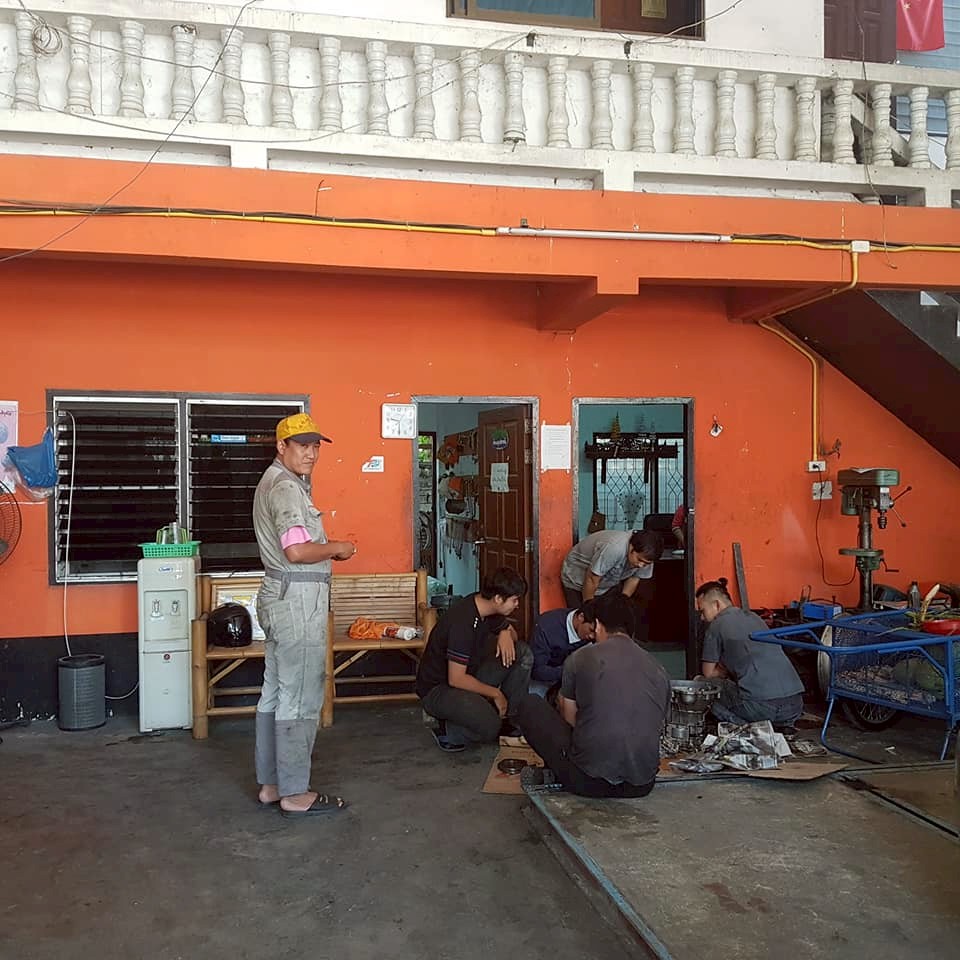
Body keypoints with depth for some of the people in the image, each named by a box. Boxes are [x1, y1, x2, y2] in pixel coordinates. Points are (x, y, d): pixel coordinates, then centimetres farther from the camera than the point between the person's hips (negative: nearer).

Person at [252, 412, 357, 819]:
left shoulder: (274, 482, 17)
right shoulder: (286, 487, -16)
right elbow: (297, 551, -28)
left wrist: (327, 549, 12)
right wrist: (336, 548, -12)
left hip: (280, 598, 11)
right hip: (298, 601, -11)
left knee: (276, 694, 14)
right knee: (300, 699, -4)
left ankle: (271, 784, 23)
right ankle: (295, 794, 3)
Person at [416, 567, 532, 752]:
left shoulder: (486, 606, -4)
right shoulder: (463, 621, -30)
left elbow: (512, 631, 17)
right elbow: (456, 679, -28)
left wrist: (506, 633, -9)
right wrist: (495, 693, -16)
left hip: (467, 677, 9)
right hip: (437, 689, -9)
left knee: (523, 653, -3)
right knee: (490, 727, -32)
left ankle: (509, 719, 5)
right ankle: (447, 730, -4)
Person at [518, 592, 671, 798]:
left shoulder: (580, 658, -2)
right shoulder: (659, 671, 7)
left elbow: (569, 720, 7)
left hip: (588, 782, -4)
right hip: (642, 785, 5)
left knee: (530, 705, 12)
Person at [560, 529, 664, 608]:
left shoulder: (645, 554, -22)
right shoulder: (613, 548, -42)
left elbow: (633, 579, -2)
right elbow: (591, 580, -31)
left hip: (608, 583, 6)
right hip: (577, 580, -6)